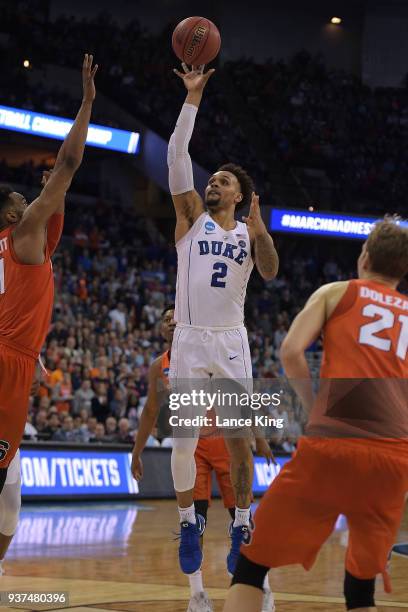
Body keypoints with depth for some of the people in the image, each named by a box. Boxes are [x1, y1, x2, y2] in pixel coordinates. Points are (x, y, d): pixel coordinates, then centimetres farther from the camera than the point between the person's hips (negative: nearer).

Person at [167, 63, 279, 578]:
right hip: (188, 340, 0)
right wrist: (192, 98, -6)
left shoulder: (249, 231, 10)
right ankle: (188, 524, 13)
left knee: (239, 440, 0)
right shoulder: (192, 218, 8)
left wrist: (257, 226, -22)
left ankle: (241, 528, 9)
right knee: (183, 439, -1)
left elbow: (271, 273, -9)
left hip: (231, 342, 0)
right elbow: (176, 157, -1)